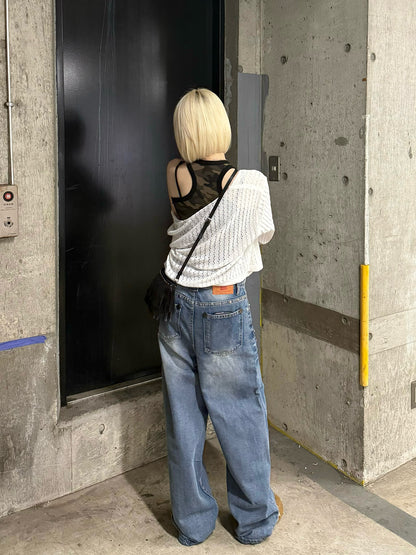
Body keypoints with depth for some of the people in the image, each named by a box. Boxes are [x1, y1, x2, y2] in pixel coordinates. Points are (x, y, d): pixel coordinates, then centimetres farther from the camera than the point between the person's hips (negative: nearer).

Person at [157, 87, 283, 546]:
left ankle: (192, 521, 30)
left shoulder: (175, 175, -6)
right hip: (225, 309, -3)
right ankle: (255, 518, 31)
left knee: (183, 419, 14)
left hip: (177, 304, 4)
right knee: (241, 417, 13)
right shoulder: (252, 183, -15)